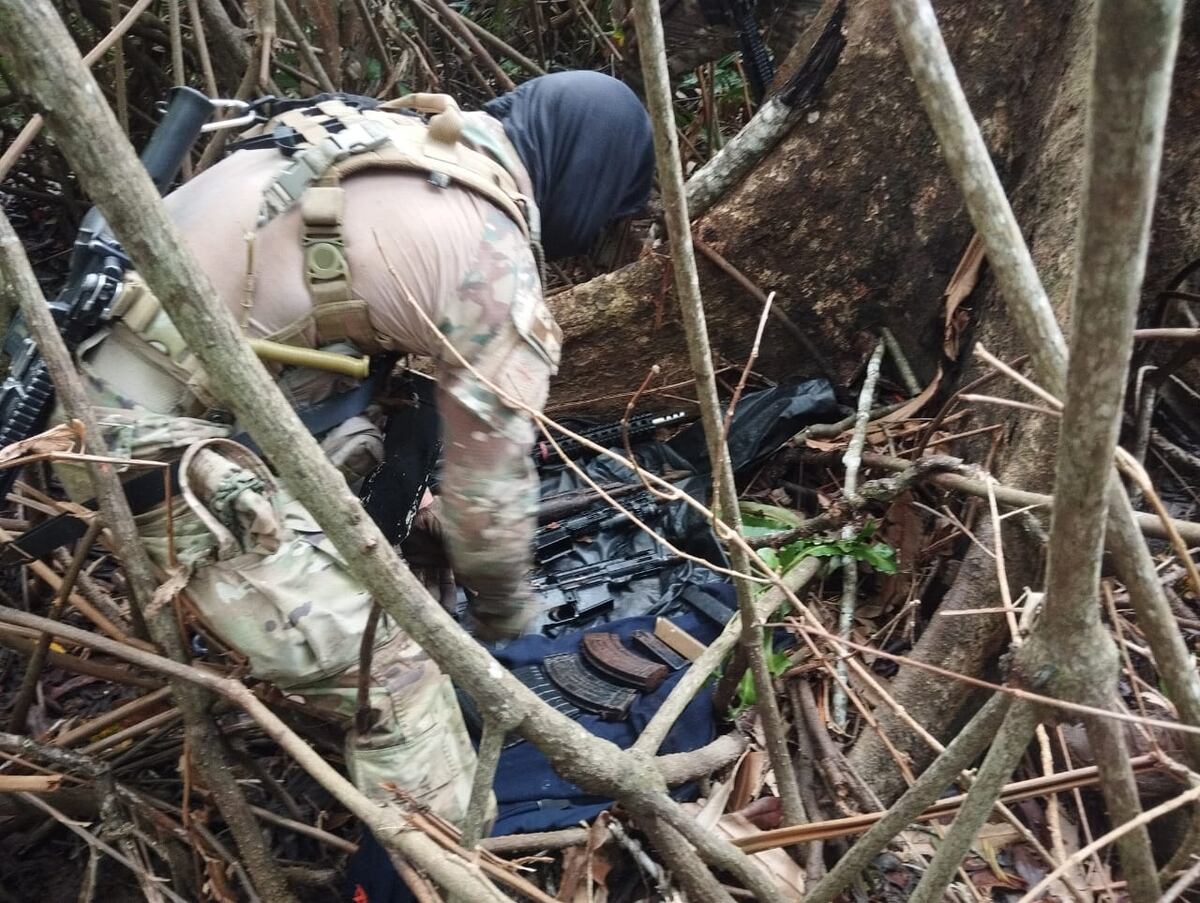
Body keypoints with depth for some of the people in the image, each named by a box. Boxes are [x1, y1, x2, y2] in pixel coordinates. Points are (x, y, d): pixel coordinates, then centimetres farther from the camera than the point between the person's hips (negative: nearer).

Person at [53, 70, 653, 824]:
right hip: (156, 437, -10)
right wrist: (503, 596, 13)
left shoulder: (389, 135, 12)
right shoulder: (492, 252, -13)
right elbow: (493, 454, -5)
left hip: (98, 380, 10)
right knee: (387, 663, -6)